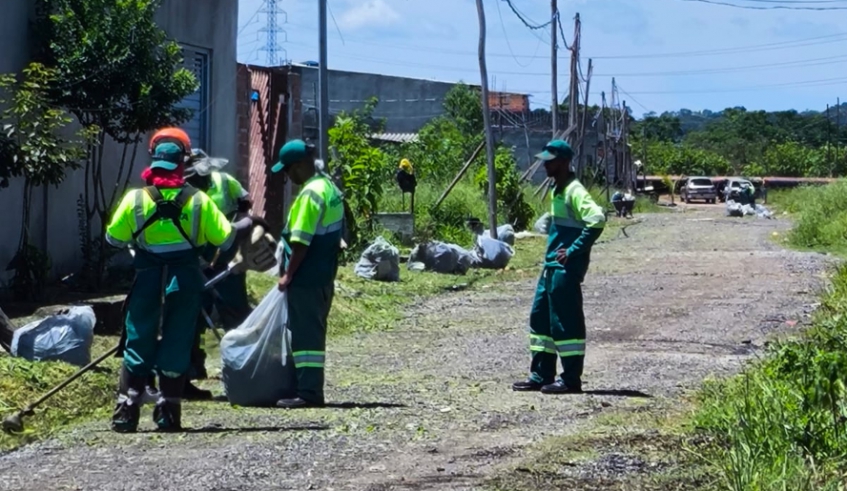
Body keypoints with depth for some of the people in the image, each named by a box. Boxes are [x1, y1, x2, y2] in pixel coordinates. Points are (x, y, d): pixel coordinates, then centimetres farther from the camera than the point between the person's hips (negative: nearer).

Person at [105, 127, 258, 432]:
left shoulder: (135, 198, -5)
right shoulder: (198, 200, -6)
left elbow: (114, 239, 3)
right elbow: (226, 238, -1)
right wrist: (249, 223, 16)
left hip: (147, 281, 0)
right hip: (186, 281, 0)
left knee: (139, 342, 8)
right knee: (176, 346, 7)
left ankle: (127, 411, 4)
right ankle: (168, 413, 7)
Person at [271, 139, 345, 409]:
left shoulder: (310, 193, -18)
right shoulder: (329, 186, 12)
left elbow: (301, 241, -22)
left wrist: (288, 274, -14)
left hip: (306, 278, -10)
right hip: (324, 275, 10)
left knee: (305, 334, -6)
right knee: (314, 332, 15)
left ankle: (308, 393, -6)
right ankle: (311, 389, 21)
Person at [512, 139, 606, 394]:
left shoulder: (574, 191, -15)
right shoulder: (557, 190, 15)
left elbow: (597, 219, -28)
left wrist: (575, 250, -22)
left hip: (566, 268, -10)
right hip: (552, 266, 10)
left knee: (565, 321, -5)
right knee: (540, 317, 13)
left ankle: (571, 379, 2)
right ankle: (541, 375, 20)